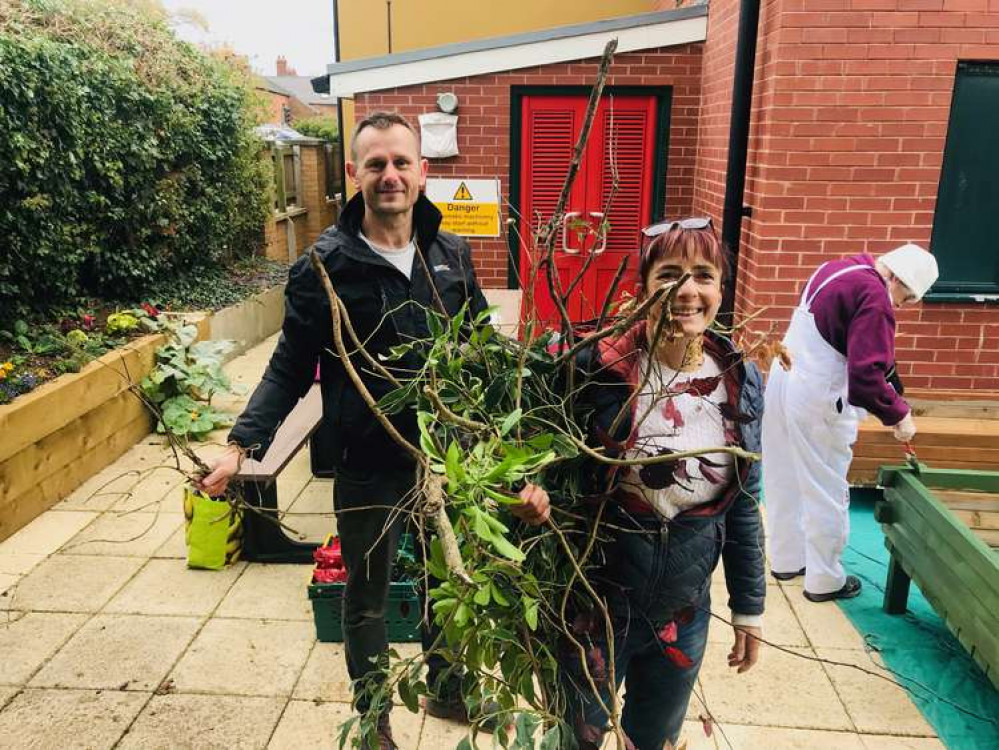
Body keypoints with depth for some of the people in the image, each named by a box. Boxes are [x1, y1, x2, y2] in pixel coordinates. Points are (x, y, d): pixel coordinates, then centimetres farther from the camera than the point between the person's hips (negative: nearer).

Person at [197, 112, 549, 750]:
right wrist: (243, 444, -16)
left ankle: (447, 689, 49)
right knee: (368, 598, 18)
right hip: (368, 467, -3)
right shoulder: (324, 266, -11)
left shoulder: (453, 256, -1)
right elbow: (291, 368, -6)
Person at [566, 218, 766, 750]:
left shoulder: (742, 383, -5)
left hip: (683, 615, 4)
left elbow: (743, 507, 4)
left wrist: (749, 607, 9)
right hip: (594, 602, -3)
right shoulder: (596, 368, -19)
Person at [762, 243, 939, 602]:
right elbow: (867, 375, -26)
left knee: (785, 481, 18)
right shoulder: (874, 297, -19)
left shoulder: (836, 269, 10)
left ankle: (785, 559, 32)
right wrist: (899, 414, -12)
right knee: (826, 493, 6)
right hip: (816, 402, -9)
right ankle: (824, 580, 20)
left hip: (783, 380, 9)